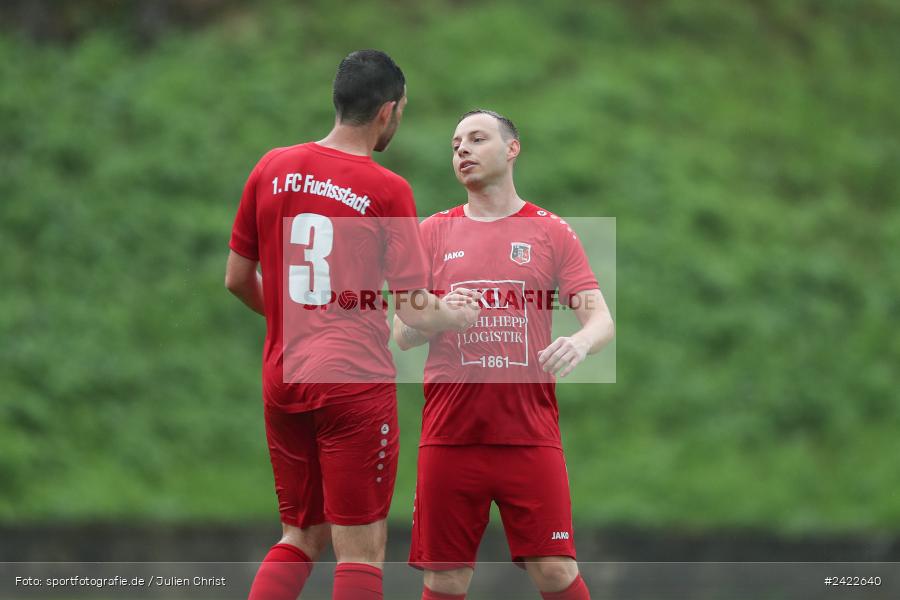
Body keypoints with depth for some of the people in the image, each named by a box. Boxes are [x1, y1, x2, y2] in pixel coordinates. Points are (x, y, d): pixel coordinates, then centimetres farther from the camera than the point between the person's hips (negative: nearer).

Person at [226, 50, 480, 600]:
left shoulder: (272, 169, 6)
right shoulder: (388, 190, -8)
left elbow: (237, 279, 14)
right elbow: (416, 315, -7)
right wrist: (469, 316, 13)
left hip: (283, 380, 5)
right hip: (356, 381, -5)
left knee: (302, 537, 16)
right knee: (361, 549, -1)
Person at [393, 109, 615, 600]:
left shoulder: (551, 232, 8)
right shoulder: (434, 233, 12)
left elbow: (601, 317, 0)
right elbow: (402, 335, 10)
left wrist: (582, 341, -24)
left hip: (531, 435, -1)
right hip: (450, 434, 1)